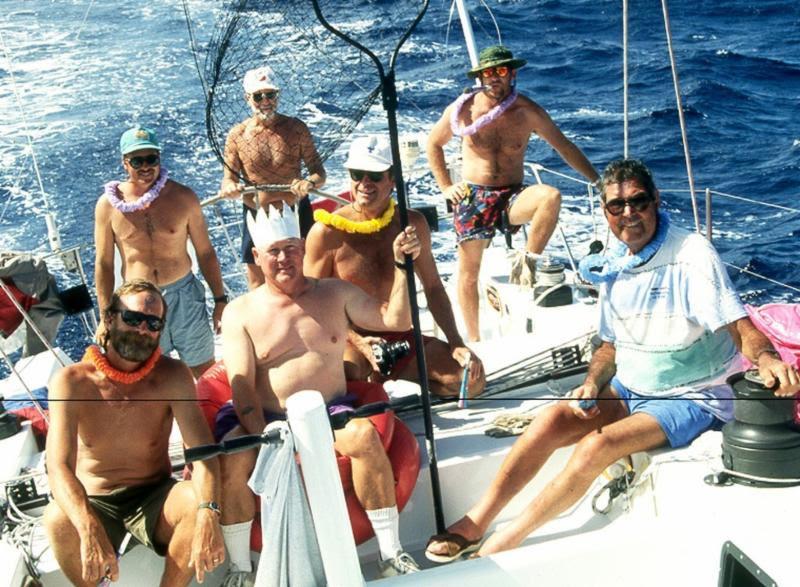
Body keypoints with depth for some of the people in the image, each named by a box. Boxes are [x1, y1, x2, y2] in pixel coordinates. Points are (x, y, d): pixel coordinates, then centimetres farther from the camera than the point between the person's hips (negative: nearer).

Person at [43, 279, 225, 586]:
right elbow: (59, 468, -24)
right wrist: (91, 532, -43)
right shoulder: (71, 381, -14)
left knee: (196, 501, -30)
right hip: (94, 503, -1)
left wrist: (208, 516, -40)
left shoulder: (172, 377, -10)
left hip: (154, 497, 1)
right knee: (58, 520, -33)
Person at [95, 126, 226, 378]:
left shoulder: (182, 197, -5)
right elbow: (104, 264, 1)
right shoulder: (108, 204, -6)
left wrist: (220, 300, 2)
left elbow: (205, 252, 2)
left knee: (206, 371, 9)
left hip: (184, 294, 0)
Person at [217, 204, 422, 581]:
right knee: (233, 456, -31)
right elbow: (241, 384, -6)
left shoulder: (335, 293, 12)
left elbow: (396, 319, 4)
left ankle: (391, 554, -21)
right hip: (267, 421, 0)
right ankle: (239, 569, -16)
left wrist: (401, 266, -10)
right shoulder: (240, 313, 5)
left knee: (364, 436, -32)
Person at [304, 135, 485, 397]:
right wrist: (357, 342, -20)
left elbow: (433, 288, 11)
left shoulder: (412, 224, 2)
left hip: (402, 337, 5)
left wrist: (456, 344, 3)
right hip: (349, 342, -5)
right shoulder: (327, 232, -10)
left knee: (472, 379, -11)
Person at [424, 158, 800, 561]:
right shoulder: (613, 270, 5)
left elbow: (742, 330, -21)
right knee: (554, 418, -18)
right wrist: (592, 384, -7)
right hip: (628, 390, 6)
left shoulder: (693, 255, -16)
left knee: (599, 444, -28)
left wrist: (766, 358, -43)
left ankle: (504, 542, -18)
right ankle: (476, 522, -14)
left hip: (690, 400, -6)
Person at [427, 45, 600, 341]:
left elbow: (565, 148, 4)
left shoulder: (528, 112, -3)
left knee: (551, 196, -32)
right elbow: (433, 144, 14)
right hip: (473, 196, 0)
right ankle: (474, 339, 17)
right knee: (469, 270, 1)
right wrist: (446, 186, 6)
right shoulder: (463, 110, -2)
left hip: (512, 196, 0)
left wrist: (600, 182, 0)